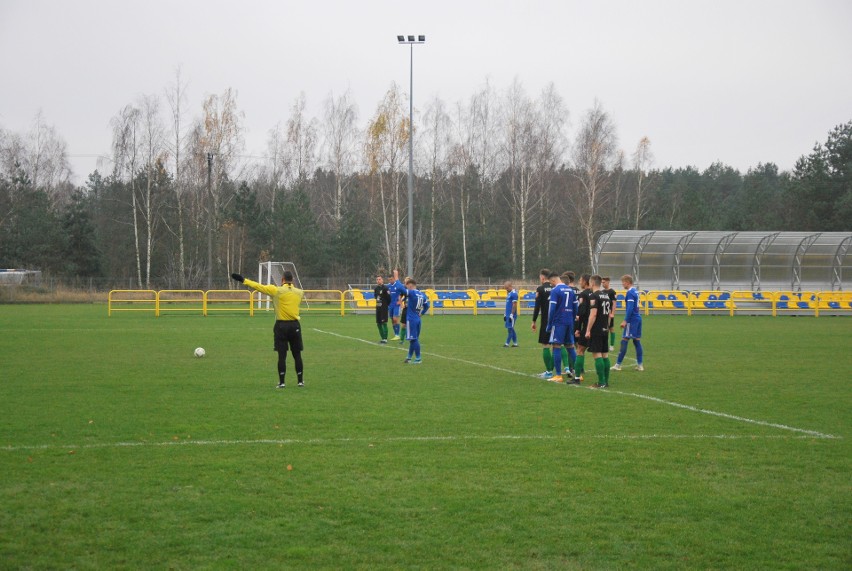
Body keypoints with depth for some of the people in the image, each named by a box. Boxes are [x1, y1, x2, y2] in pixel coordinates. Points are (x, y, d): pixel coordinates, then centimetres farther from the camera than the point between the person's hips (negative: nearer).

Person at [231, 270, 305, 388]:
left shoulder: (277, 290, -8)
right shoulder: (299, 293, 1)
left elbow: (259, 286, -9)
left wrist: (243, 280, -5)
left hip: (281, 325, -2)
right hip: (295, 325, 2)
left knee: (282, 355, 1)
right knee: (297, 354, 9)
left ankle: (281, 382, 1)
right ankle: (300, 381, 13)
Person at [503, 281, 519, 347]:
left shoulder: (514, 294, -14)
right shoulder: (509, 293, 16)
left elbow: (514, 305, -18)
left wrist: (511, 315, -19)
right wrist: (505, 314, 22)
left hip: (511, 315, -10)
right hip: (508, 314, 10)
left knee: (510, 329, -5)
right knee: (511, 329, 11)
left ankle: (507, 343, -3)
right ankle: (515, 343, 15)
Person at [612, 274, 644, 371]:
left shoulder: (630, 293, -15)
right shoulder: (636, 291, 13)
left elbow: (630, 308, -22)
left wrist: (625, 321, -21)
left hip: (632, 319, -9)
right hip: (638, 318, 9)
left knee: (624, 341, -5)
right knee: (637, 341, 10)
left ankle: (618, 365, -3)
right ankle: (640, 365, 9)